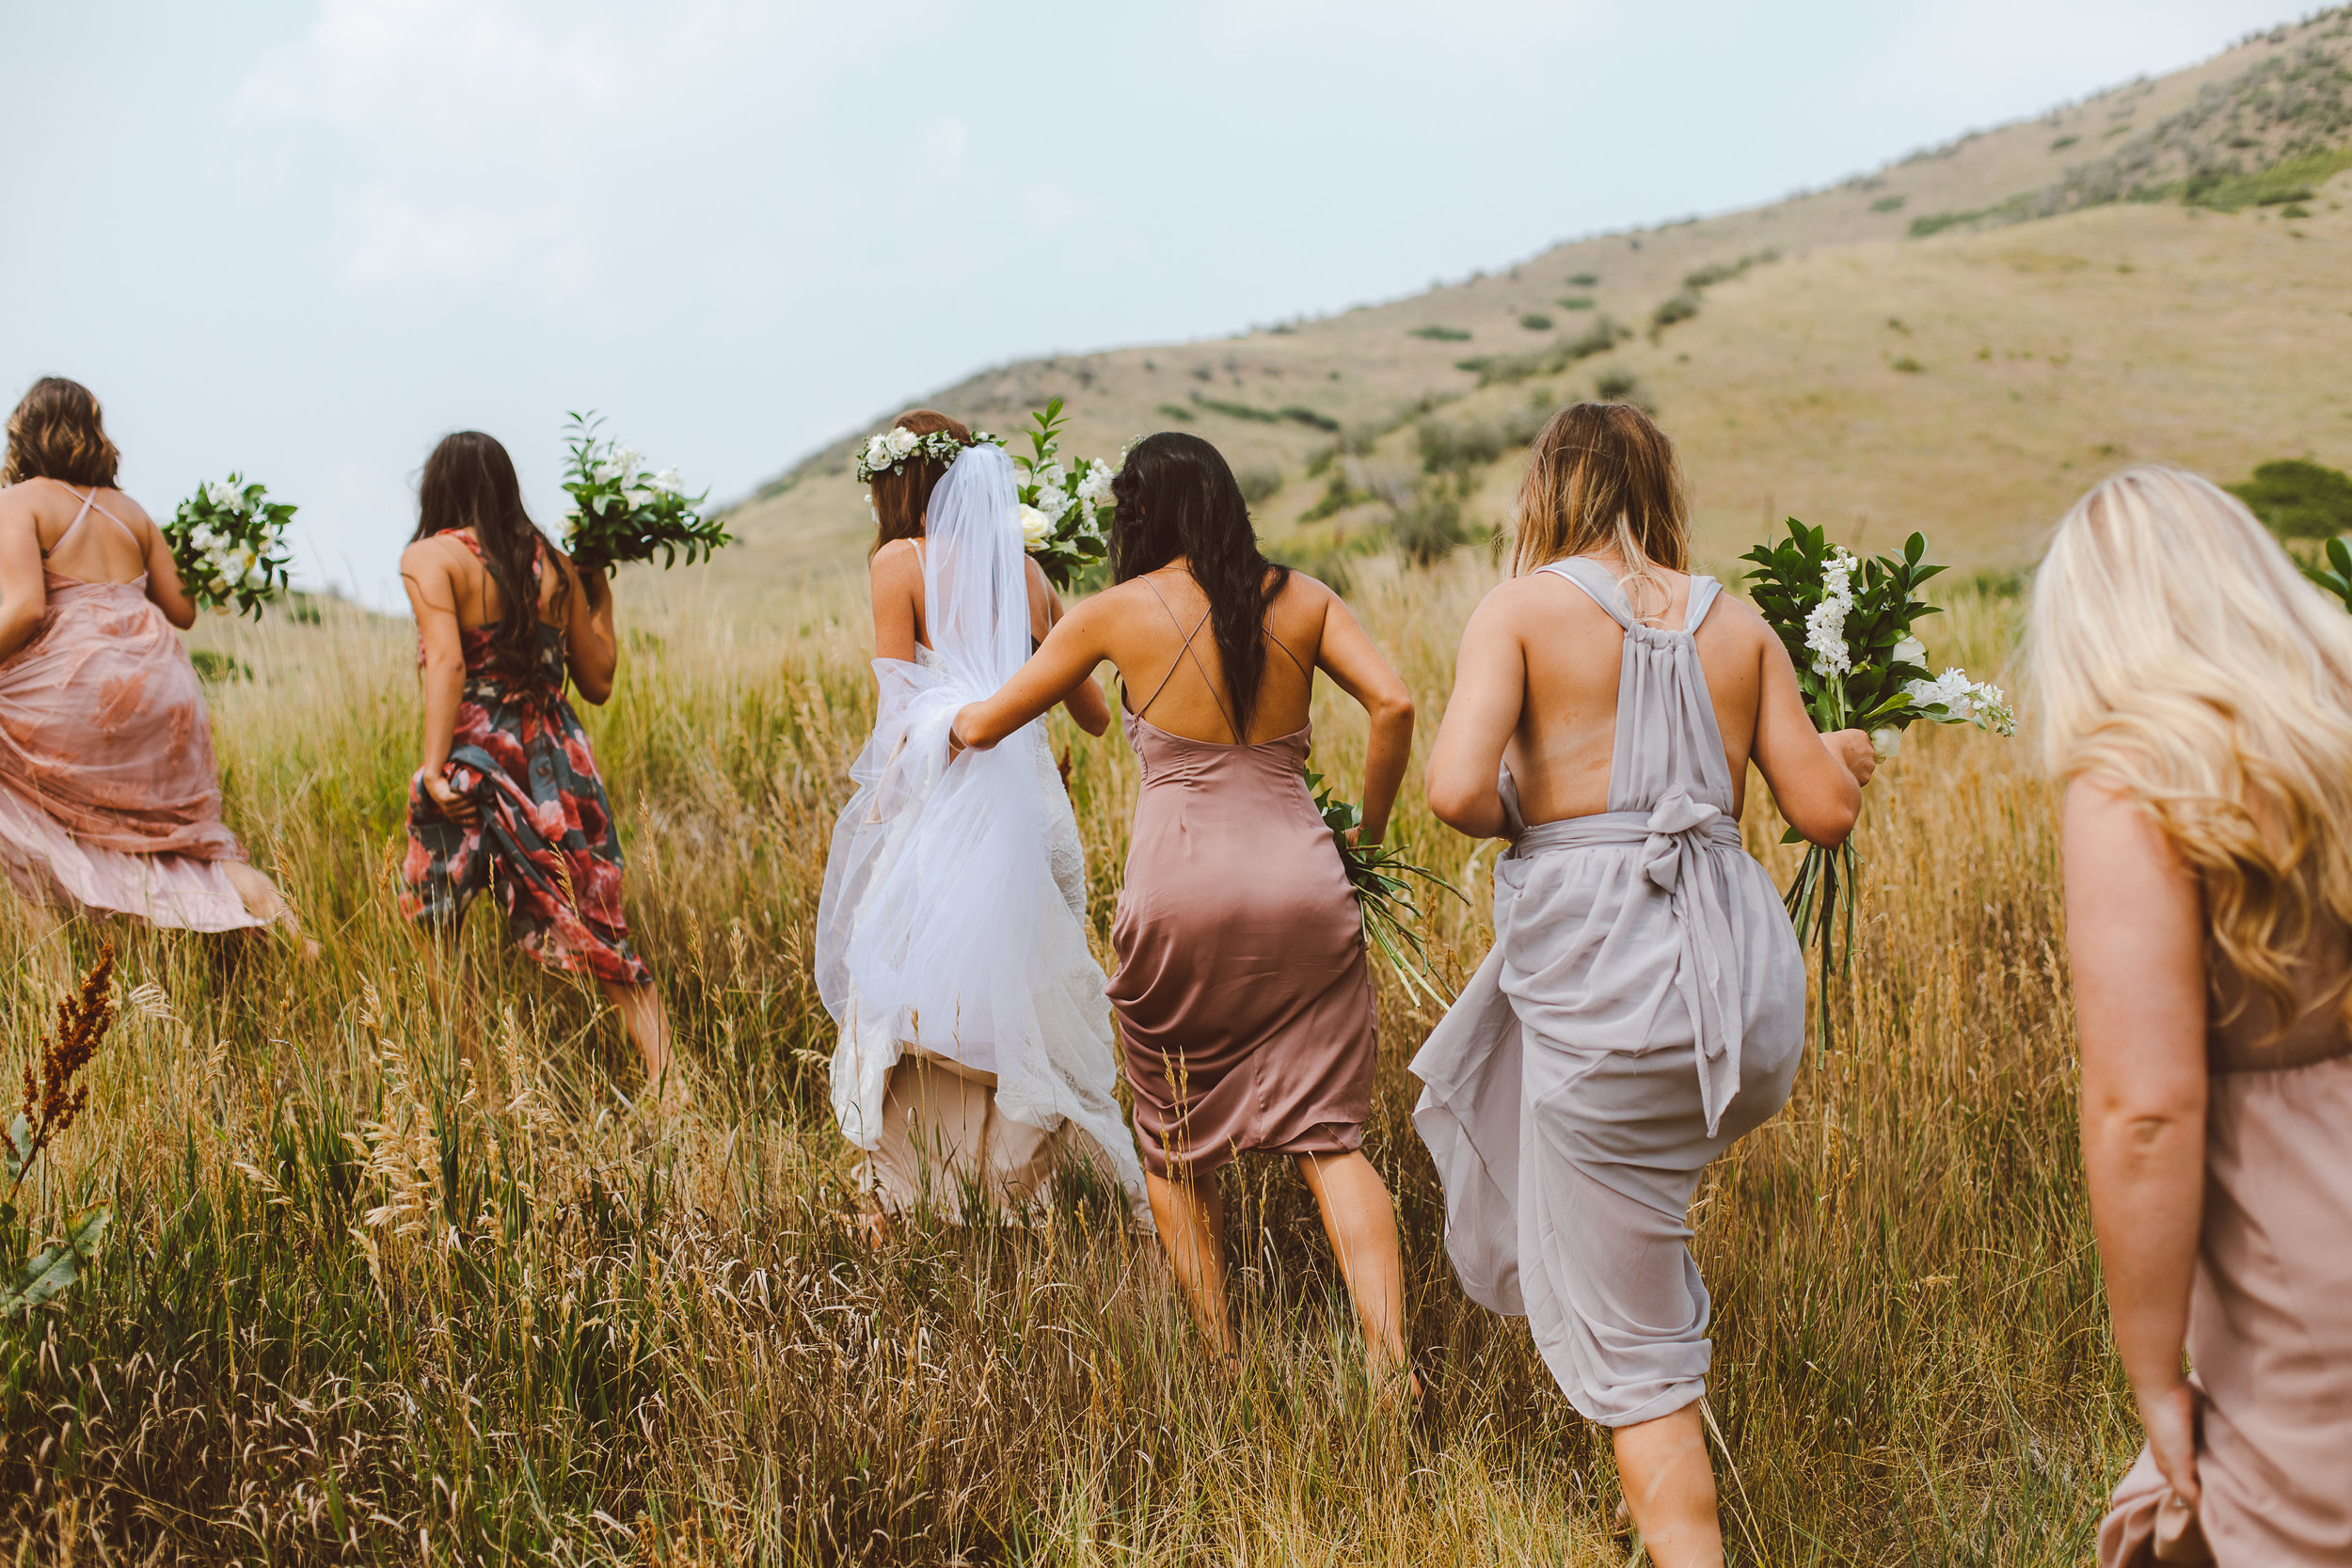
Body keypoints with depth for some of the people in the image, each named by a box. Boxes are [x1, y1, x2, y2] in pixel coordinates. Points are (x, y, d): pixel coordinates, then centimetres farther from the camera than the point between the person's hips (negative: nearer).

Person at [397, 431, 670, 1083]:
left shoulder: (430, 557, -2)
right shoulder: (554, 563, 10)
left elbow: (447, 663, -18)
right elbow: (597, 682, 15)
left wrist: (434, 767, -21)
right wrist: (599, 597, 26)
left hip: (476, 760, -4)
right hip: (561, 761, 4)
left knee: (426, 936, 14)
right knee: (600, 940, 3)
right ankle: (666, 1079, -5)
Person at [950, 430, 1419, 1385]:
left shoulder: (1116, 614, 1)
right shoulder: (1300, 600, 7)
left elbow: (984, 725, 9)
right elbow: (1394, 705, -4)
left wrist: (935, 722, 31)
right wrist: (1369, 831, 10)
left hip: (1181, 894, -2)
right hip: (1302, 884, 2)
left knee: (1175, 1143, 16)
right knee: (1328, 1135, 5)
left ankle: (1219, 1353, 18)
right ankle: (1388, 1354, -8)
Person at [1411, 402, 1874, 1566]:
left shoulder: (1523, 608, -2)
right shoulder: (1735, 623, 9)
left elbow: (1456, 790, -15)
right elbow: (1824, 811, 11)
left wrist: (1520, 813, 8)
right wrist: (1847, 756, 34)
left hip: (1606, 980, -5)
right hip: (1746, 981, 5)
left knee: (1629, 1347, 7)